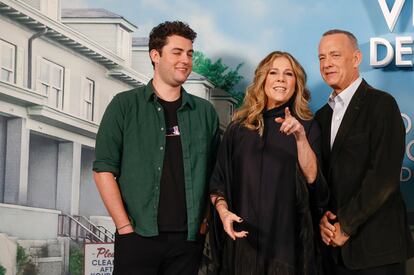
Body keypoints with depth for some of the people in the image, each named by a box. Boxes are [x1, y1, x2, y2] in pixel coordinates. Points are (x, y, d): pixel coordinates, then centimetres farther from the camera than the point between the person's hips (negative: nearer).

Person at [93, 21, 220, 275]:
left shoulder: (205, 112, 11)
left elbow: (215, 174, 13)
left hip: (189, 239, 3)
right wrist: (125, 227, -8)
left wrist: (204, 221, 2)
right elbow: (104, 169, -3)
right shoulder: (125, 105, 1)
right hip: (138, 236, -3)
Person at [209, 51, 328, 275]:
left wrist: (301, 136, -23)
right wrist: (223, 211, -10)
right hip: (243, 236, 1)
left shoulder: (307, 126, 2)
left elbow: (312, 176, -12)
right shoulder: (239, 127, 6)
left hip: (288, 235, -1)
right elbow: (218, 181, 7)